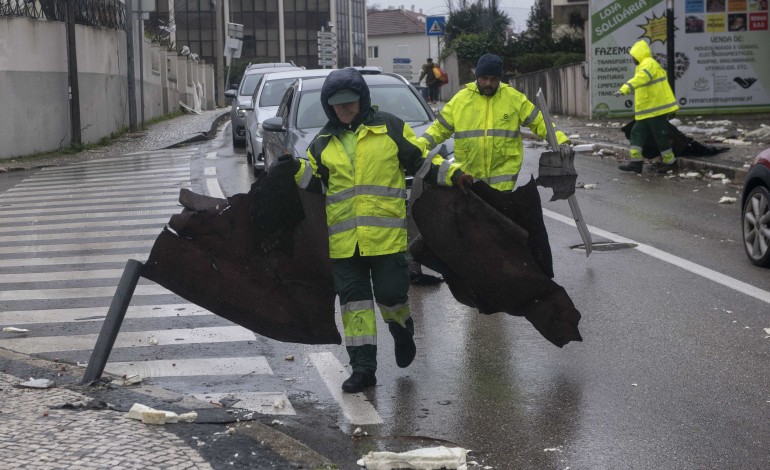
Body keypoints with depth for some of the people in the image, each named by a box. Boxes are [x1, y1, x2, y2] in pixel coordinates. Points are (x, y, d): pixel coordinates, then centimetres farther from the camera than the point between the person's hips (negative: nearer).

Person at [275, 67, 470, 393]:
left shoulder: (390, 128, 4)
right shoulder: (323, 143, 14)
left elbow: (421, 162, 9)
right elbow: (316, 184, 20)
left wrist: (452, 175, -3)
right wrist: (297, 170, 2)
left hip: (386, 233, -3)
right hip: (343, 240, 3)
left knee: (391, 293, -1)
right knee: (353, 301, 1)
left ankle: (401, 330, 34)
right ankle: (362, 367, 6)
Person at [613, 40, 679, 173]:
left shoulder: (649, 64, -15)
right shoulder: (645, 65, 19)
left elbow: (640, 78, -34)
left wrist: (624, 89, -46)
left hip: (655, 109, -11)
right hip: (647, 110, 11)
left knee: (660, 135, -3)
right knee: (637, 133, 6)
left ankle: (670, 161, 8)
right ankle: (636, 161, 5)